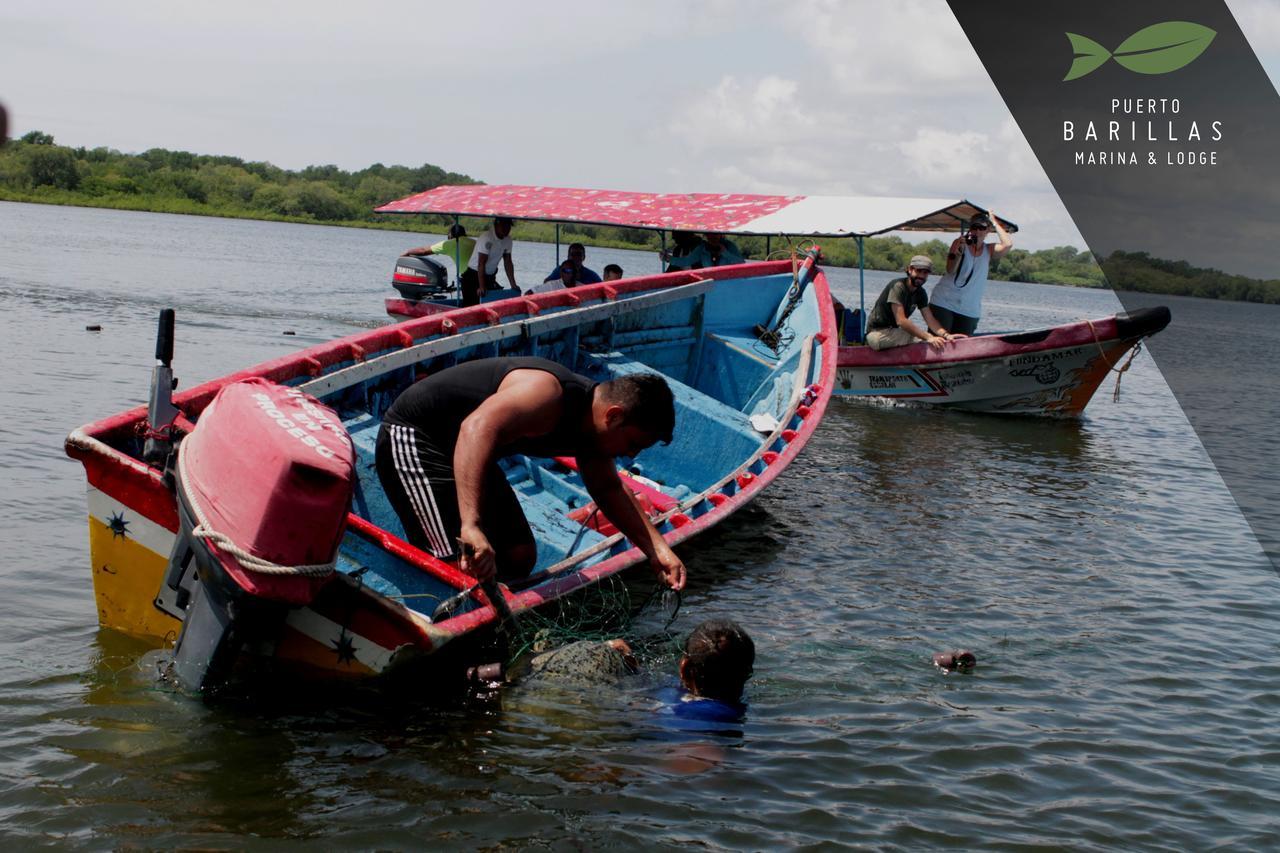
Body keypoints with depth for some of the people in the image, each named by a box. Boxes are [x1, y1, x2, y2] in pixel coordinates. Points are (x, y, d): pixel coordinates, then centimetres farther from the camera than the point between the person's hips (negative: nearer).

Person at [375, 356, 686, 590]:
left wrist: (657, 548, 1)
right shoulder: (549, 394, -33)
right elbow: (478, 427, -50)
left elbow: (608, 489, 14)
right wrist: (472, 526, -59)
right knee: (466, 567, -23)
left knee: (519, 558, 9)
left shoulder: (592, 422, -1)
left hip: (459, 451, 10)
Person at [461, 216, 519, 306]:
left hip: (490, 277, 7)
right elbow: (481, 263, -26)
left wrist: (513, 285, -4)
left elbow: (508, 263, 4)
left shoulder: (507, 240, 0)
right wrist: (481, 287, -33)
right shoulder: (486, 238, -22)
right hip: (474, 276, -7)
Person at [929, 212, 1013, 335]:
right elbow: (950, 270, -11)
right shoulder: (959, 243, -1)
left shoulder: (989, 250, 7)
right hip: (944, 303, -3)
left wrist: (995, 223, -3)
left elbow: (1008, 244, -12)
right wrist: (960, 250, -25)